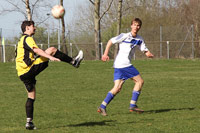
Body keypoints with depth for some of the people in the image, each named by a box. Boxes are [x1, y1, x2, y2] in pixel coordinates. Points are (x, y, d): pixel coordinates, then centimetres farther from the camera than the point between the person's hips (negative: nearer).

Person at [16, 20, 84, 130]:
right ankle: (74, 62, -3)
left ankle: (29, 122, 5)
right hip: (29, 69, -10)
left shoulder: (22, 40, 26)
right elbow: (36, 50, -23)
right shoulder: (27, 38, -6)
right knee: (52, 50, -10)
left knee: (31, 97, 12)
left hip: (23, 74, 10)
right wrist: (50, 57, -34)